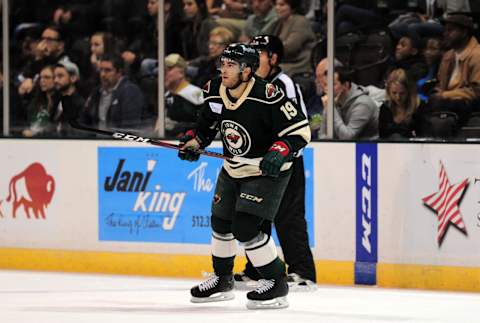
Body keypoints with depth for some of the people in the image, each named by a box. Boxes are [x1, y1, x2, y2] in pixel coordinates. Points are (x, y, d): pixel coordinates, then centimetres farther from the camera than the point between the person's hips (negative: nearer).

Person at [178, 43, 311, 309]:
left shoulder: (266, 96, -28)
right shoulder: (214, 93, -7)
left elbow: (300, 130, -24)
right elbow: (207, 124, 14)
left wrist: (279, 152, -36)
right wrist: (193, 141, -3)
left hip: (267, 171, -8)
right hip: (233, 170, 8)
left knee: (245, 228, -17)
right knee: (220, 223, 15)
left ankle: (276, 283, -2)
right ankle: (222, 280, 37)